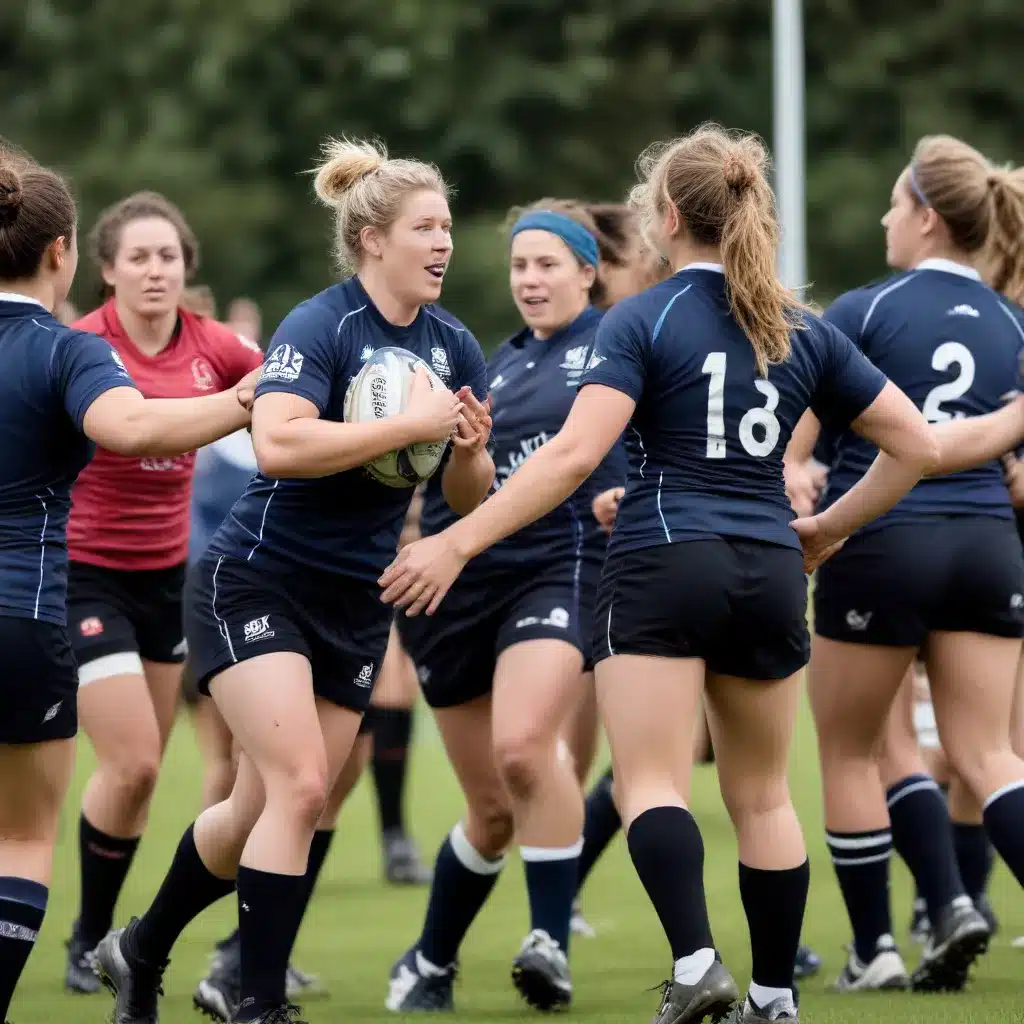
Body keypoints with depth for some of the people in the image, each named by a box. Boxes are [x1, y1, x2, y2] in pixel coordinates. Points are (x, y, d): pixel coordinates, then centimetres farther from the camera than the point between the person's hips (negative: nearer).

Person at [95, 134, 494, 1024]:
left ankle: (141, 952, 31)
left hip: (357, 606, 7)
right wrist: (409, 424, -30)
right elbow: (277, 443, -32)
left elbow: (466, 498, 9)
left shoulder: (455, 348, 4)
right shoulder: (320, 327, -16)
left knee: (263, 812, 9)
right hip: (256, 583, -7)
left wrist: (470, 450, -13)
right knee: (300, 786, -20)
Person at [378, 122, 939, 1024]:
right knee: (762, 796, 13)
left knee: (652, 783, -5)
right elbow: (916, 445, 10)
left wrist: (459, 543, -16)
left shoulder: (643, 321, -5)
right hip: (770, 574, 5)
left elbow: (574, 455, -17)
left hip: (664, 568, -4)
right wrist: (828, 529, 19)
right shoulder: (803, 333, 9)